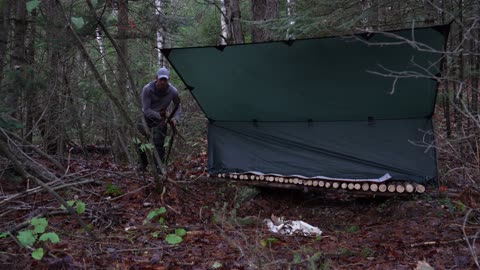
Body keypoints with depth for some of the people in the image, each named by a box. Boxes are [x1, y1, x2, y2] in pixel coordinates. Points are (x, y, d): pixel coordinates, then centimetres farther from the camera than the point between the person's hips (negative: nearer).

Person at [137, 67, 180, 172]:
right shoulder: (147, 89, -25)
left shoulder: (173, 91, -20)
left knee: (159, 143, -14)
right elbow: (146, 109, -23)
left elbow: (177, 106, -1)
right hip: (147, 117, 0)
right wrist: (159, 116, -32)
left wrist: (175, 118, -17)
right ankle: (143, 164, 16)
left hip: (160, 120, 0)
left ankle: (159, 166, -2)